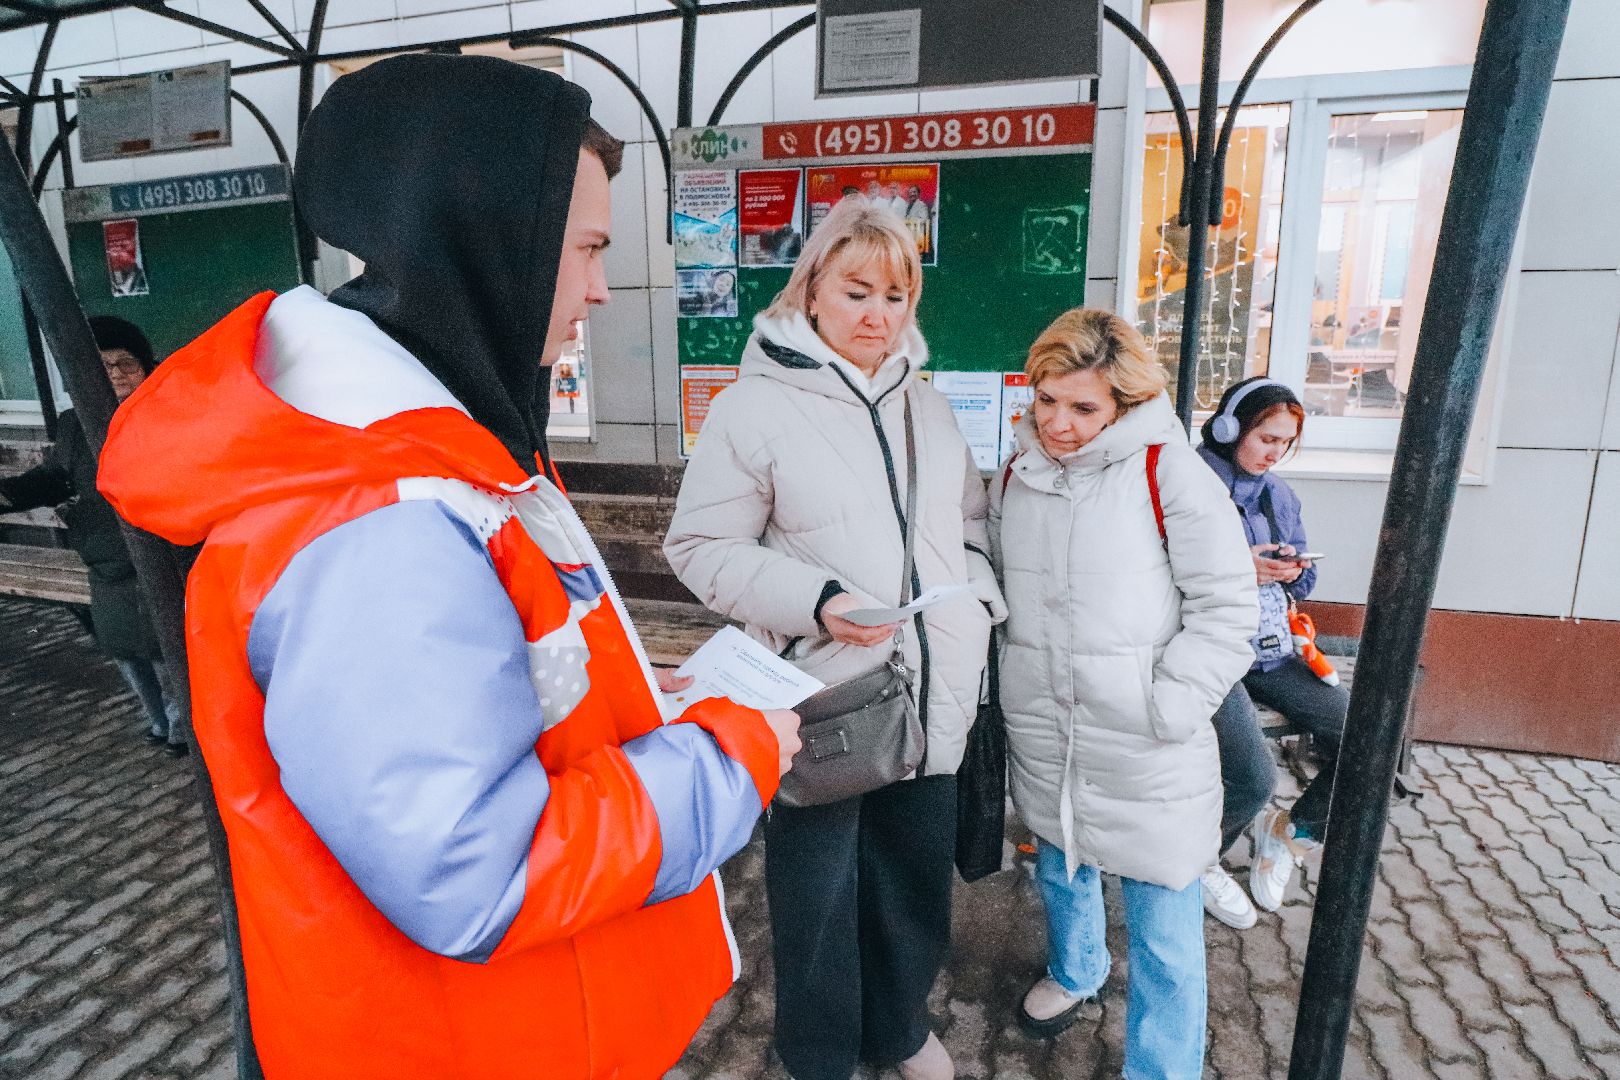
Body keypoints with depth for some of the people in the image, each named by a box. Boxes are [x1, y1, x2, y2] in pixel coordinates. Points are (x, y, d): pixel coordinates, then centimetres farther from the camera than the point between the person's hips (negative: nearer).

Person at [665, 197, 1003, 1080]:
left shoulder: (929, 406, 10)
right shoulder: (755, 405, -9)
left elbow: (970, 523, 20)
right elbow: (700, 548, -10)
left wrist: (979, 605, 4)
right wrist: (814, 602, -22)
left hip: (936, 695, 6)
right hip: (826, 702, -5)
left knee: (916, 876, 21)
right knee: (820, 893, 11)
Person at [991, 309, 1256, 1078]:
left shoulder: (1168, 469, -12)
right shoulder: (1014, 477, 4)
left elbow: (1225, 608, -10)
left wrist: (1167, 709, -15)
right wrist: (1014, 693, 10)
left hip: (1147, 750, -5)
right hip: (1042, 736, 5)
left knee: (1162, 926, 5)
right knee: (1060, 869, 27)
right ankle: (1074, 971, 56)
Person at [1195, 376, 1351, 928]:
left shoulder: (1278, 493, 15)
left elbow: (1302, 584, 20)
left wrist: (1295, 571, -4)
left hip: (1271, 651, 7)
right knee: (1253, 776, -25)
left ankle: (1290, 831, 20)